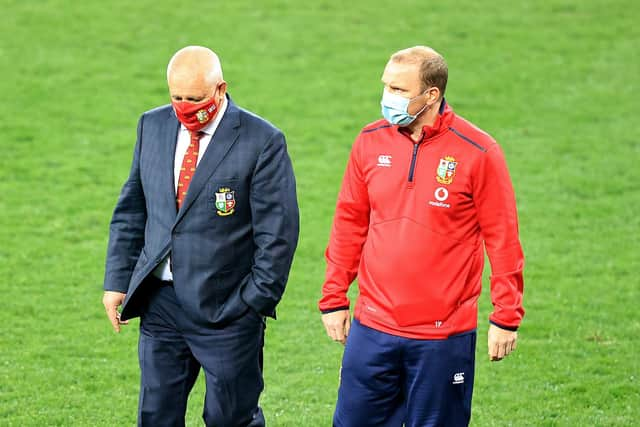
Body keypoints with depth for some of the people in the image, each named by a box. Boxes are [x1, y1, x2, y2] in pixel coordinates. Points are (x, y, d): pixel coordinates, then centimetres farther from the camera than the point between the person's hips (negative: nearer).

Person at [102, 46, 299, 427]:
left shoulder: (262, 142, -11)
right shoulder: (153, 126, 6)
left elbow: (278, 233, -10)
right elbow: (131, 210, 13)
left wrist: (257, 302, -11)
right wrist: (117, 280, 8)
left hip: (227, 310, -5)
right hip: (160, 303, 5)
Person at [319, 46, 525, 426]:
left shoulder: (478, 152, -9)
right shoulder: (371, 141, 3)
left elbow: (502, 239, -4)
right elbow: (349, 225, 11)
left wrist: (506, 318, -4)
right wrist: (334, 299, 11)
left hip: (444, 336, -4)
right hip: (373, 329, 4)